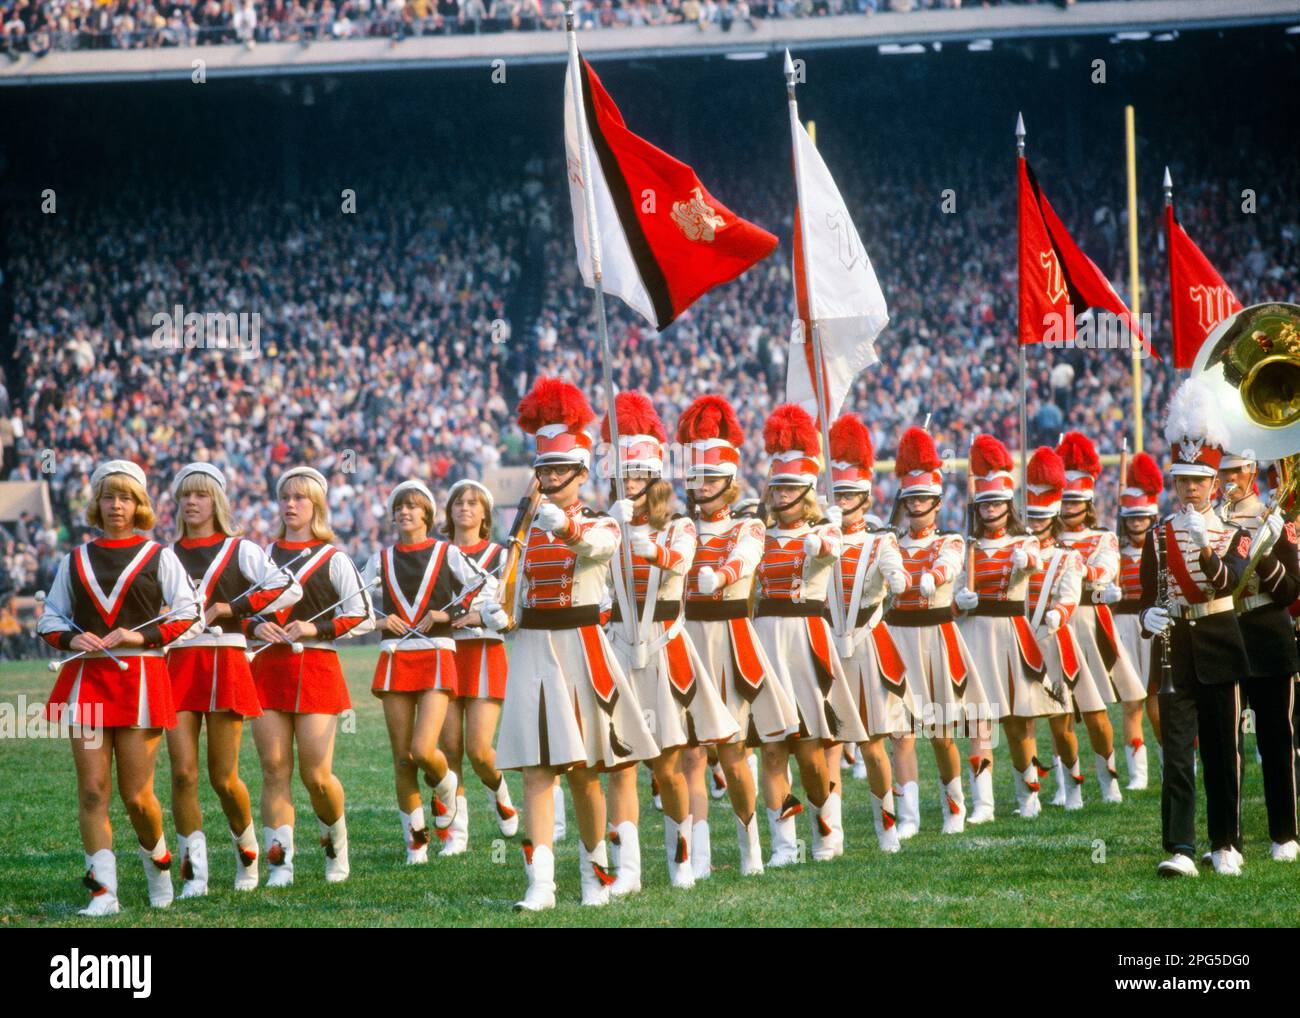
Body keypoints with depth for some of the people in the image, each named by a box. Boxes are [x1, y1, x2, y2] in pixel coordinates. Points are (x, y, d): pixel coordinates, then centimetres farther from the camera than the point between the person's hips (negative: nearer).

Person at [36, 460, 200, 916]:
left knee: (136, 795, -3)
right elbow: (50, 617, 16)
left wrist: (143, 635, -11)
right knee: (92, 789, -6)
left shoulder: (158, 557, 7)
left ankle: (157, 858, 27)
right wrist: (71, 638, -4)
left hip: (140, 677, -2)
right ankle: (103, 890, -5)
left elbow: (186, 613, 2)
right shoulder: (75, 561, 13)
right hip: (86, 678, 2)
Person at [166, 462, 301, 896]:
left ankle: (247, 851, 25)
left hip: (225, 663, -3)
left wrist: (228, 609, -11)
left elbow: (290, 589, -10)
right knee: (182, 772, -8)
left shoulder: (240, 550, 4)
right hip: (178, 663, 3)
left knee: (223, 777, -1)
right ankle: (194, 873, -2)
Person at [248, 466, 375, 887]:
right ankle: (279, 861, -1)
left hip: (317, 666, -3)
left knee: (316, 775, -6)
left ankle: (336, 843, 21)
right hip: (267, 667, 3)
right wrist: (255, 627, -2)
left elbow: (363, 617, 0)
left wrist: (317, 629, -12)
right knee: (274, 769, -3)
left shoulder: (333, 559, 3)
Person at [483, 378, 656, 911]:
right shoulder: (527, 530, 10)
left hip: (580, 647, -3)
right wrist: (500, 614, -7)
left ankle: (595, 871, 23)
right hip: (532, 652, 3)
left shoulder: (600, 526, -2)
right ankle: (540, 882, -16)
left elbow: (595, 546, -28)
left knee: (584, 772, 6)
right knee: (536, 769, -8)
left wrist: (567, 527, -50)